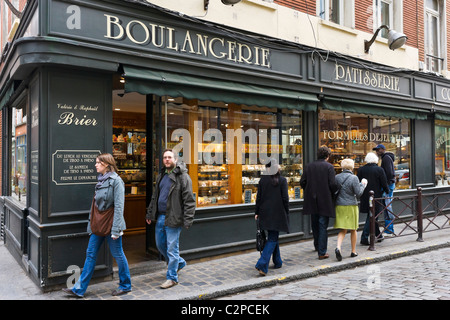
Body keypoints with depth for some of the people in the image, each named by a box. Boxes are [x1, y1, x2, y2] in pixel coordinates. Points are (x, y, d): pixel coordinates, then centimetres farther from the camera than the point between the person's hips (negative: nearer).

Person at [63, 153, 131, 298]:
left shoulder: (116, 181, -14)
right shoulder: (100, 180, 11)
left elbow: (119, 206, -17)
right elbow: (96, 203, 16)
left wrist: (116, 229, -19)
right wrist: (91, 223, 16)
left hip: (110, 224, -8)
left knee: (118, 255, 5)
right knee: (90, 254, 10)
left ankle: (125, 285, 22)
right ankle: (79, 289, 19)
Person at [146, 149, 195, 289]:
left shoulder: (183, 176, -12)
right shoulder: (161, 175, 13)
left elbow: (189, 201, -15)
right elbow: (155, 197, 21)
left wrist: (188, 220, -20)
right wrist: (150, 213, 18)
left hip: (173, 219, -8)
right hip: (160, 217, 8)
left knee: (172, 248, 0)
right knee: (160, 245, 18)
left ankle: (172, 277, 16)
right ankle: (179, 262, 39)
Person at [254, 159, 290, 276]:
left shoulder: (262, 180, 0)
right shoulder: (282, 180, -8)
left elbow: (258, 197, 1)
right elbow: (285, 198, -9)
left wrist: (257, 213, 9)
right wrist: (286, 213, 2)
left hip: (265, 213, 4)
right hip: (277, 213, -4)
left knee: (273, 237, 19)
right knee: (272, 239, 0)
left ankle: (277, 262, 31)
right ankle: (262, 264, -13)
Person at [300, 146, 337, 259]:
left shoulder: (309, 166, 2)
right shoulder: (329, 166, -9)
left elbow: (302, 182, 1)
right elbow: (332, 184, -15)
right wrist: (332, 193, 5)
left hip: (312, 200, 4)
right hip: (325, 201, -4)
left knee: (315, 224, 19)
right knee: (323, 226, 0)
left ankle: (317, 246, 37)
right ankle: (322, 252, 1)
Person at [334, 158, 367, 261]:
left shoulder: (337, 177, 1)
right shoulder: (354, 178, -11)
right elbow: (358, 193, -8)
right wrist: (362, 184, 5)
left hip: (339, 206, 3)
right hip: (351, 206, -3)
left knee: (342, 230, 9)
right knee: (353, 230, 13)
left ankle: (338, 247, -14)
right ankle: (353, 251, 23)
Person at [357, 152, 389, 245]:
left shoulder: (361, 170, 1)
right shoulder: (379, 170, -7)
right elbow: (384, 185, -5)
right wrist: (387, 191, 15)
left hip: (364, 198, 4)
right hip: (375, 196, -4)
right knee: (371, 217, 1)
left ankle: (378, 235, 30)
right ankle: (364, 238, -3)